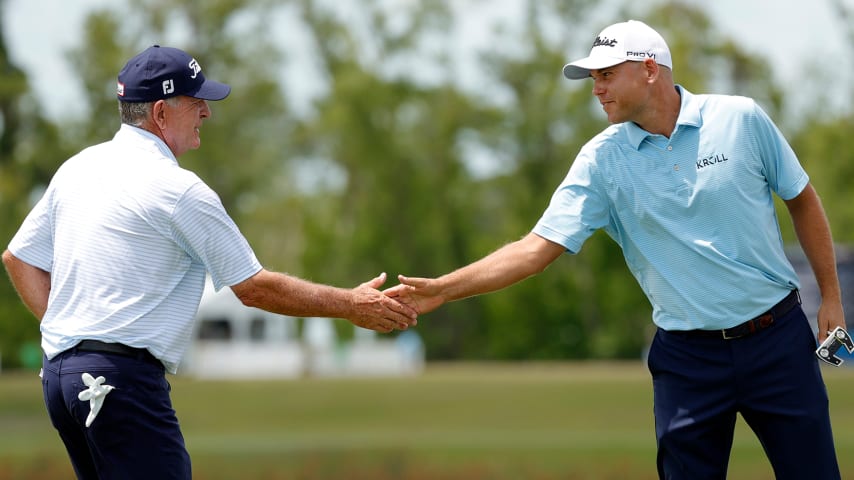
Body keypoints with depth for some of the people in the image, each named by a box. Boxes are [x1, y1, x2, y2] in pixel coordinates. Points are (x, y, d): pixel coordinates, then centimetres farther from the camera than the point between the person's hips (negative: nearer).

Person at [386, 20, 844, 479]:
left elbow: (803, 201, 8)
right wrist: (443, 288, -18)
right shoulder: (602, 160, -3)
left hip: (778, 338, -1)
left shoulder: (741, 118, -4)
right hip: (688, 355, 1)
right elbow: (537, 248, -8)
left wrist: (831, 296, 5)